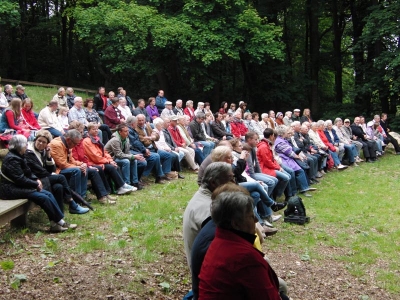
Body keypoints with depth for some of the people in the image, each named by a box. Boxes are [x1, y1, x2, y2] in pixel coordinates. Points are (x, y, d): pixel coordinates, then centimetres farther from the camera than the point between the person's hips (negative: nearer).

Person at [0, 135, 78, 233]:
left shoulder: (18, 156, 11)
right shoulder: (12, 159, -19)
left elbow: (27, 172, 17)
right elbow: (20, 179, -23)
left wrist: (36, 180, -1)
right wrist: (36, 184, -13)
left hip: (19, 186, 10)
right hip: (11, 189, -10)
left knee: (48, 194, -5)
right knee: (43, 198, -19)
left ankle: (59, 221, -8)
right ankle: (58, 222, -8)